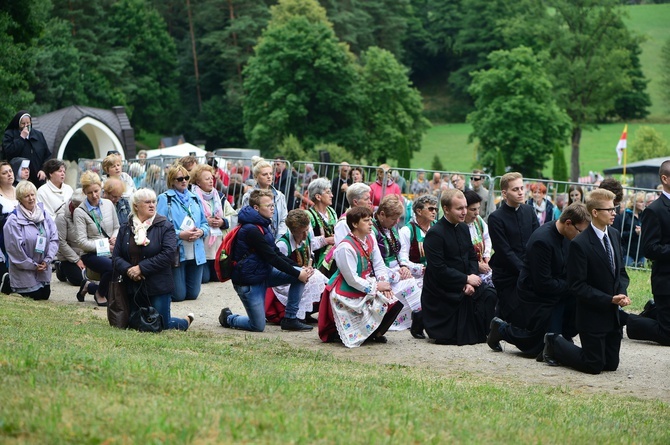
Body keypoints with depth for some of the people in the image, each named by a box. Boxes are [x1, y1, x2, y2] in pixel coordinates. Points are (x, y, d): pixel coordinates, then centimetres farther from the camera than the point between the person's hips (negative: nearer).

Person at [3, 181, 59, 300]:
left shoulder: (44, 214, 3)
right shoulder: (13, 221, -14)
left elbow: (54, 238, 0)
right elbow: (15, 248, -16)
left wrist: (47, 260, -11)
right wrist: (33, 265, -14)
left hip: (44, 269, 6)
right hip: (24, 271, -6)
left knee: (45, 296, 13)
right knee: (33, 297, -1)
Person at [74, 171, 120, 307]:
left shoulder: (108, 204, 11)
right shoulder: (80, 212, -4)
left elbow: (117, 227, 20)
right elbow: (81, 241, -10)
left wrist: (115, 237, -3)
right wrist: (105, 246, -13)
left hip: (112, 252, 5)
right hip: (92, 255, -5)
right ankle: (100, 294, -2)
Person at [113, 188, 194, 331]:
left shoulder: (165, 227, -5)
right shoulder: (125, 229, 7)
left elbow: (168, 253, -16)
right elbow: (116, 256, 3)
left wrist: (142, 268, -19)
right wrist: (127, 269, -18)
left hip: (158, 287, -4)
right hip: (133, 288, 4)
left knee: (162, 325, 1)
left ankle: (186, 322, 34)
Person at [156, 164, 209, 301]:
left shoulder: (195, 198, 15)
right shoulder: (165, 199, -5)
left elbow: (205, 224, 16)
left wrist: (201, 232, -6)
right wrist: (180, 234, -21)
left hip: (196, 253, 5)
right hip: (176, 253, -5)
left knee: (192, 295, 7)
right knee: (178, 295, -2)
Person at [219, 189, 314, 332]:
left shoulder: (263, 226, 8)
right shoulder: (251, 230, -22)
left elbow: (277, 253, 7)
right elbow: (272, 258, -24)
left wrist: (299, 268, -6)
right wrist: (297, 274, -21)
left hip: (264, 273, 9)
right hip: (249, 281, -9)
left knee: (302, 273, -7)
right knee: (258, 326, -6)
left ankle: (290, 319, 0)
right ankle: (228, 317, 23)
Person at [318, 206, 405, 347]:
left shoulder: (370, 239, 3)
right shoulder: (345, 247, -23)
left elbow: (379, 265, 6)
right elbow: (352, 279, -22)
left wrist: (384, 283, -12)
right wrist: (376, 287, -17)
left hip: (368, 287, 8)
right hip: (348, 295, -8)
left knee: (396, 302, -6)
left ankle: (374, 334, 14)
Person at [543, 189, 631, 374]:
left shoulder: (614, 235, 6)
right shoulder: (580, 244, -18)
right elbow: (577, 286, -18)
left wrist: (621, 293, -6)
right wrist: (610, 300, -22)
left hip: (614, 315, 7)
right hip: (593, 316, -7)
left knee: (611, 364, 13)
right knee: (594, 366, -1)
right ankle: (554, 342, 21)